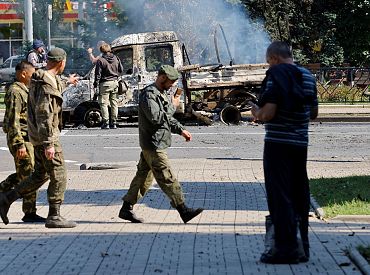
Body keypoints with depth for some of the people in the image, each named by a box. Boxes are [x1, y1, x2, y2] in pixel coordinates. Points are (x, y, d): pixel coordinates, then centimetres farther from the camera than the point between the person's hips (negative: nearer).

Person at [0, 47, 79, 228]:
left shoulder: (40, 78, 11)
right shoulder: (47, 84, -20)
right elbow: (44, 115, -25)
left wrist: (67, 82, 57)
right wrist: (49, 144, -26)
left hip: (39, 137, 10)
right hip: (46, 136, -10)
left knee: (40, 175, 15)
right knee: (58, 176, -3)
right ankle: (54, 216, 1)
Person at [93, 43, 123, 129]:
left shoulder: (101, 60, -11)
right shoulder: (116, 59, 4)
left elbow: (98, 74, -9)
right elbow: (121, 70, 12)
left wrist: (96, 84, -1)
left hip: (105, 84, -5)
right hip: (115, 83, 5)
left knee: (104, 103, 0)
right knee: (114, 103, 10)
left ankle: (105, 123, -4)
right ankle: (114, 123, 11)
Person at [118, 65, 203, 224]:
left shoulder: (161, 94, 17)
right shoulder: (148, 94, -16)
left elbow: (167, 118, 28)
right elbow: (157, 118, -27)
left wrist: (181, 130, 19)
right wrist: (172, 106, -16)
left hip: (157, 143, 11)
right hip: (153, 144, -10)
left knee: (144, 177, 12)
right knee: (167, 178, -6)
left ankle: (126, 209, 16)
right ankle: (183, 210, -4)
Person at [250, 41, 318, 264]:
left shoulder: (276, 75, -13)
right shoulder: (308, 76, 11)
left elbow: (268, 114, -20)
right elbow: (313, 113, 18)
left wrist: (257, 112, 0)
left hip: (278, 143, -7)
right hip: (301, 143, 7)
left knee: (279, 196, -2)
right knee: (300, 196, 13)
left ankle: (286, 249, -3)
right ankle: (302, 248, 18)